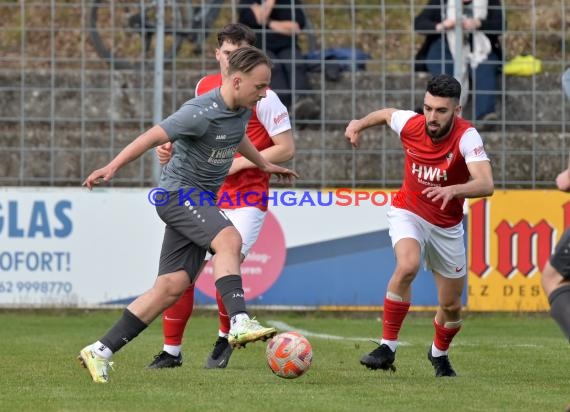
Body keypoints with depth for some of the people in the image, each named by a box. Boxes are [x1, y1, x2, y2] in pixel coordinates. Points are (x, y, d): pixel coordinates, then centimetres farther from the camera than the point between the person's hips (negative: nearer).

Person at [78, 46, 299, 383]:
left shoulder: (243, 109, 6)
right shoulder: (201, 113, -21)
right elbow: (152, 137, -19)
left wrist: (265, 165, 41)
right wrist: (113, 167, -19)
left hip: (201, 200, 8)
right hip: (178, 191, -8)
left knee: (173, 286, 0)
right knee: (229, 239, -31)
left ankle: (100, 352, 2)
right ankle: (239, 322, -40)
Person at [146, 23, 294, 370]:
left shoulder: (262, 97, -10)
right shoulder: (205, 87, 7)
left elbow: (287, 148, -10)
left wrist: (239, 163, -16)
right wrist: (173, 149, 4)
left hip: (246, 197, -5)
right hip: (207, 195, 5)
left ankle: (225, 340, 6)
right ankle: (171, 351, 12)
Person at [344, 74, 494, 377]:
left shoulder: (466, 136, -27)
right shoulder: (410, 124, -17)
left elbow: (485, 185, -41)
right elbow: (387, 114, 10)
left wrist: (453, 190, -58)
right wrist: (360, 124, -6)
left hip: (447, 226, 0)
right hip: (408, 213, 0)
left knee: (451, 305, 9)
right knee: (407, 265, -32)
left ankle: (439, 353, 42)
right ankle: (387, 348, -23)